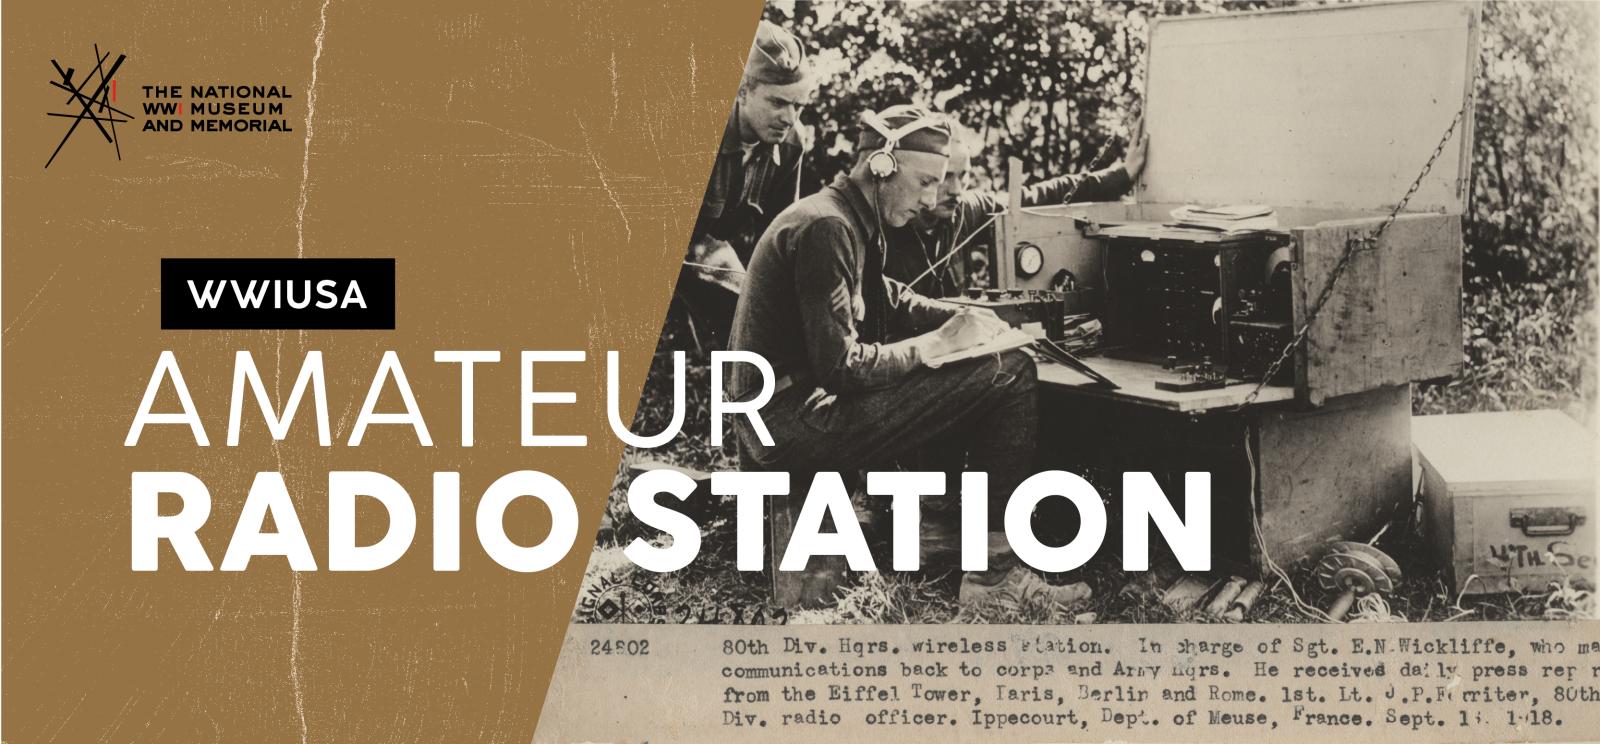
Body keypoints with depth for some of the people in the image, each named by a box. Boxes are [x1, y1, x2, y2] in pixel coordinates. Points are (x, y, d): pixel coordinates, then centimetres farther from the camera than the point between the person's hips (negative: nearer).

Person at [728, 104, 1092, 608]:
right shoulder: (826, 228, -18)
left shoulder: (849, 221, 13)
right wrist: (940, 342, -14)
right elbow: (841, 368, -24)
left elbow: (886, 301, 27)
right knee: (1008, 373, -13)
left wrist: (960, 319, 9)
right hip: (794, 430, -10)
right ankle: (996, 570, -6)